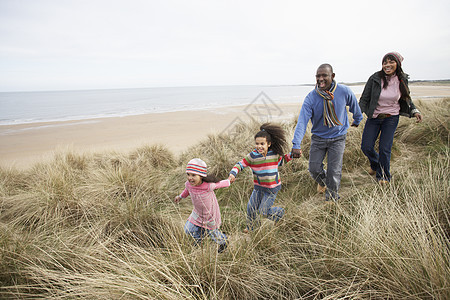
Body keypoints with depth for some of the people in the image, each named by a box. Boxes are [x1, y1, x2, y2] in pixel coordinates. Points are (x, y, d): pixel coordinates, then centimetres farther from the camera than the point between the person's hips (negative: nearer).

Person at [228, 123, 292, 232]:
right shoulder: (252, 156, -14)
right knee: (251, 207, 10)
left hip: (272, 188, -2)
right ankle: (252, 226, 37)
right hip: (258, 187, 2)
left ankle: (280, 212, 31)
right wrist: (233, 173, -23)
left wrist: (290, 156, 2)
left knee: (264, 210, 0)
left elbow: (280, 161, 12)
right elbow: (241, 164, -8)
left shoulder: (275, 153, -10)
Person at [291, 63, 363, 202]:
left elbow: (354, 106, 8)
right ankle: (322, 181, 40)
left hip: (338, 137, -1)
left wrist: (357, 120, 25)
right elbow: (302, 121, -26)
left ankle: (331, 199, 20)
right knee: (314, 169, 4)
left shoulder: (344, 91, -15)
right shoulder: (311, 97, -17)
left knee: (334, 171, -2)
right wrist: (296, 144, -36)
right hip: (318, 137, 1)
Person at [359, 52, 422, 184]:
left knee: (385, 149, -3)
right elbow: (364, 99, -4)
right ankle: (375, 164, 34)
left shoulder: (402, 80, -3)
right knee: (366, 147, 0)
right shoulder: (375, 79, -10)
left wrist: (414, 111, -1)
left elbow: (407, 99, 13)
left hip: (391, 118, 0)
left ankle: (383, 176, 20)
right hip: (374, 117, 0)